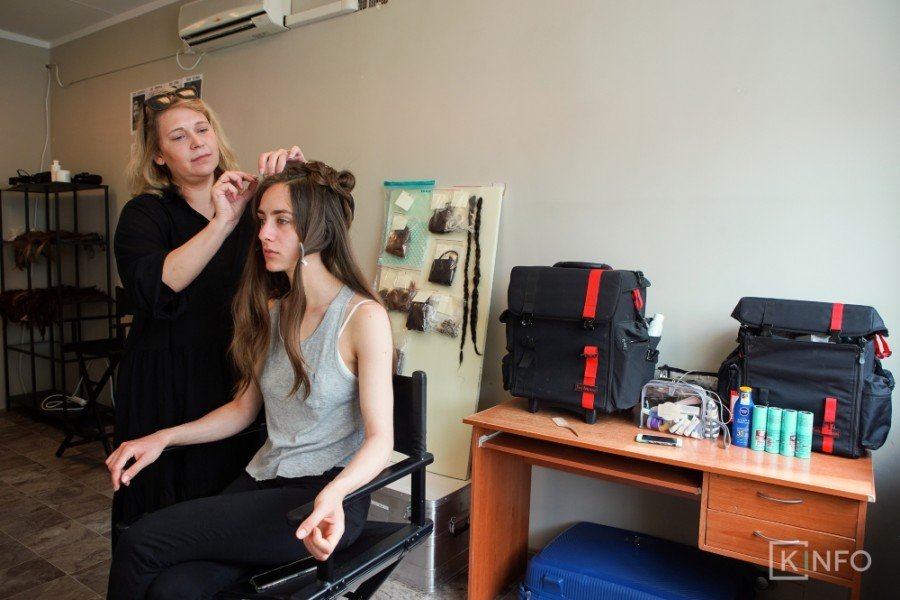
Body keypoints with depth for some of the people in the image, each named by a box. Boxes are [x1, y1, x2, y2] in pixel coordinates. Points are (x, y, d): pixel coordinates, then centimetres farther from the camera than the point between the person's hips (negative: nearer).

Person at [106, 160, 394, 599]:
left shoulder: (363, 316, -13)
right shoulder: (272, 311, 11)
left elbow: (380, 439, -16)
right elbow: (244, 407, 16)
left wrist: (333, 495, -33)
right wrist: (164, 437, 4)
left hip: (325, 499, -5)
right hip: (262, 480, 6)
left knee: (141, 543, -15)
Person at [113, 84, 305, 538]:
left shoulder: (253, 205, 8)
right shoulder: (145, 213, 0)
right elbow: (152, 289, -18)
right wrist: (222, 223, -25)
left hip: (238, 383, 2)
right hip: (168, 391, -2)